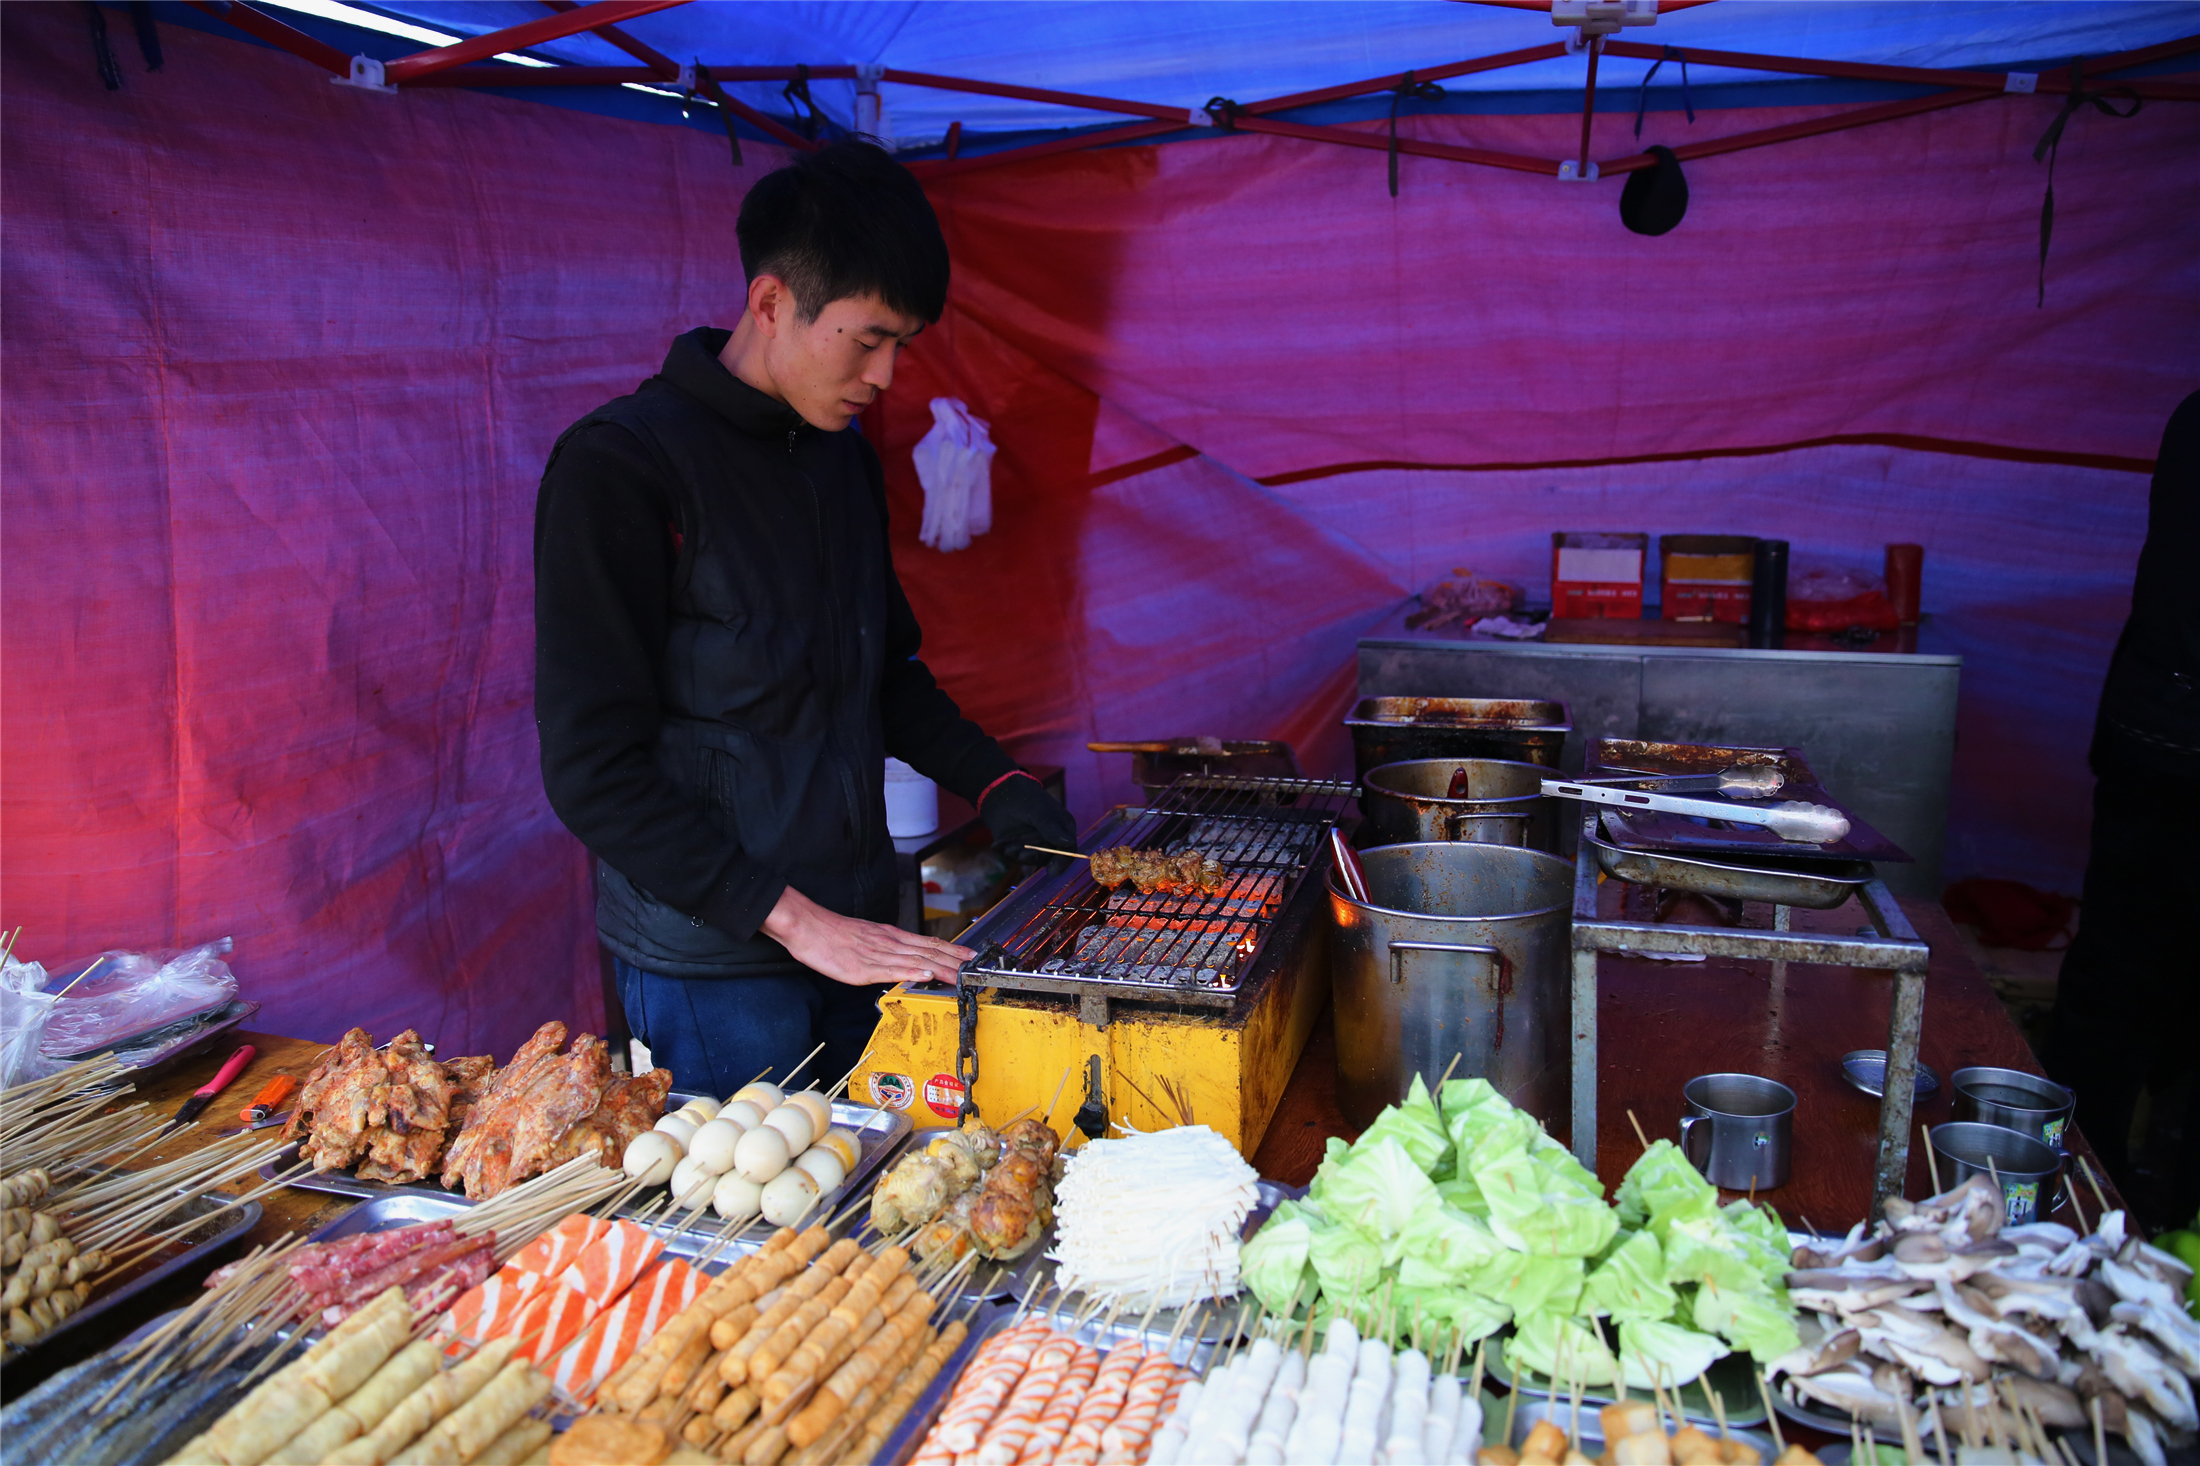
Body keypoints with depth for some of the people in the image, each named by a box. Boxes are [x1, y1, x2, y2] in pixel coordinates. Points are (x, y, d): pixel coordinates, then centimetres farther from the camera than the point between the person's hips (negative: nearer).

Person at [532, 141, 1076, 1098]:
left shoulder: (845, 456, 9)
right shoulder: (620, 468, -15)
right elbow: (594, 771, -18)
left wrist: (992, 783, 7)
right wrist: (794, 918, -21)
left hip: (858, 931, 7)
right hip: (712, 964, -6)